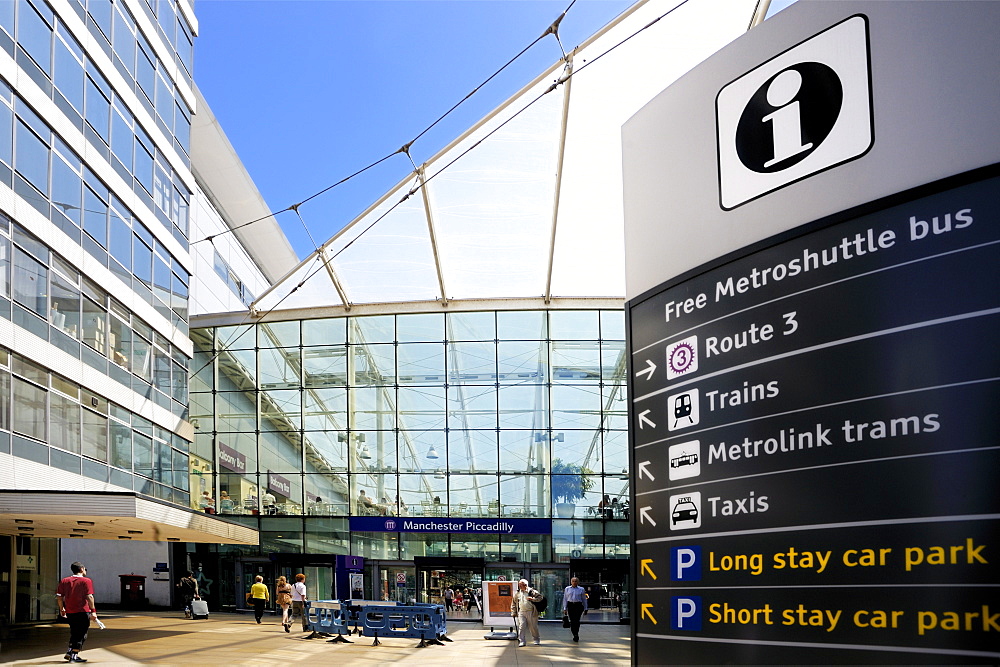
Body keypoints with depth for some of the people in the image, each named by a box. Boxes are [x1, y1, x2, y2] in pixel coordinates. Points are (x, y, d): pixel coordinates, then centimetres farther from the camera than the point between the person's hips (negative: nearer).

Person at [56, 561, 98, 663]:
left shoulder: (64, 581, 8)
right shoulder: (86, 581, -6)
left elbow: (59, 596, 7)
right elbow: (89, 597, -13)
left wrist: (62, 609, 18)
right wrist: (93, 610, -11)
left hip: (69, 612, 5)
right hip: (82, 611, -5)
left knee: (74, 633, 21)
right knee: (81, 634, 4)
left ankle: (69, 653, 18)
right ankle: (74, 656, 1)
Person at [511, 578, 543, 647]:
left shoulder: (531, 591, 0)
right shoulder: (517, 594, 12)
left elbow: (540, 596, -3)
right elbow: (513, 603, 19)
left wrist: (533, 599, -17)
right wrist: (513, 612, 13)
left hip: (531, 612, -2)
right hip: (521, 612, 2)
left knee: (533, 627, 5)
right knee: (522, 626, -9)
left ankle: (536, 640, 24)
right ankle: (522, 641, -5)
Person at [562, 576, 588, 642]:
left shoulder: (581, 589, 8)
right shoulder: (567, 589, 11)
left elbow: (584, 599, 12)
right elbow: (565, 599, 11)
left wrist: (585, 608, 12)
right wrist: (565, 608, 6)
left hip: (578, 605, -2)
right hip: (570, 605, 2)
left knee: (577, 620, -15)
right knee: (572, 621, 2)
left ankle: (576, 635, -13)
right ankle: (575, 635, 14)